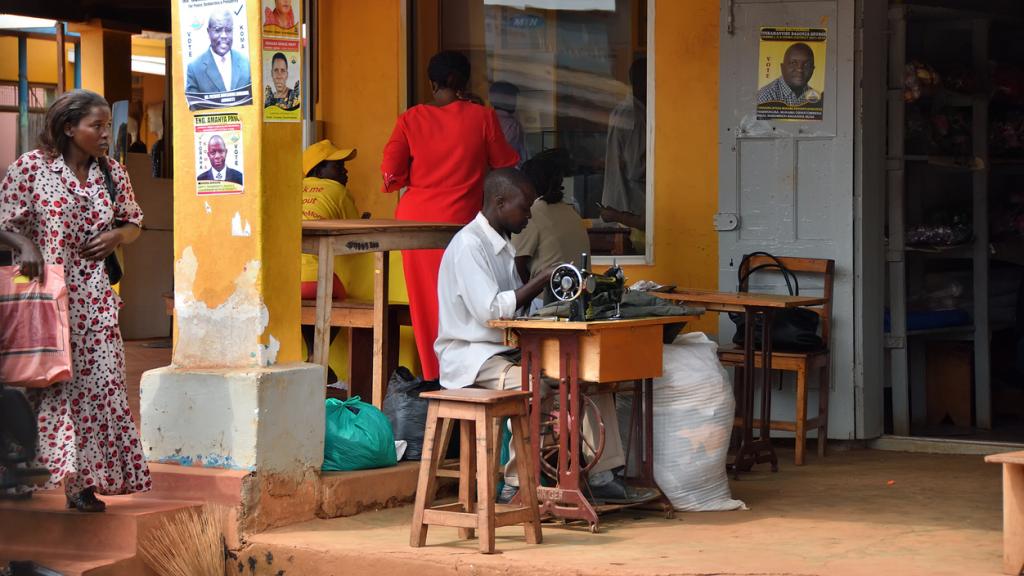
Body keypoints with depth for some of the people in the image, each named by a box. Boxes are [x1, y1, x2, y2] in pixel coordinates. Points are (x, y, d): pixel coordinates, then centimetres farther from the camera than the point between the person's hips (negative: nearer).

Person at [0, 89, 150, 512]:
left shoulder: (112, 173, 9)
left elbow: (134, 222, 20)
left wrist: (117, 236, -2)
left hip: (93, 297, 4)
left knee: (98, 383, -3)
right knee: (51, 379, -1)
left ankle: (83, 481, 2)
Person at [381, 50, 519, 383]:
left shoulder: (411, 120, 1)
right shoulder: (482, 117, -2)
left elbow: (391, 175, 0)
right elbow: (505, 164, 9)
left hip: (415, 218, 2)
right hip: (461, 219, -2)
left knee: (424, 299, 8)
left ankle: (431, 376, 11)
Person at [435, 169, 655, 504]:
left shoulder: (502, 245, 17)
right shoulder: (469, 244, -14)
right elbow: (489, 309, -25)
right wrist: (543, 281, -18)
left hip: (508, 350, 10)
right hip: (472, 357, -10)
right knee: (532, 385, -35)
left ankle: (602, 476, -4)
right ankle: (516, 486, -23)